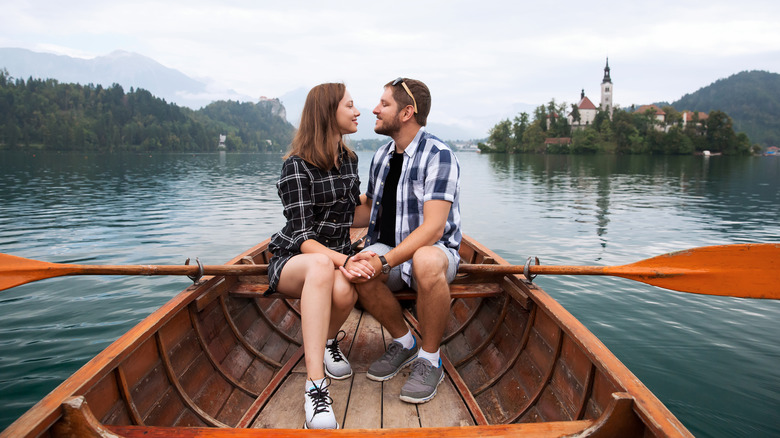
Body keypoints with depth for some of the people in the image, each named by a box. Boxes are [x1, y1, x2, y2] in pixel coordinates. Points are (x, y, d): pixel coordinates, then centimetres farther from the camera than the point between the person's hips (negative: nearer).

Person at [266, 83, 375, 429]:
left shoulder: (349, 160, 9)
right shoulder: (297, 165, -12)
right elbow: (302, 237, -20)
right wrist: (343, 260, -34)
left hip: (335, 261, 4)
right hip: (292, 261, -4)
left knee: (344, 291, -33)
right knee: (321, 264, -41)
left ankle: (328, 339, 2)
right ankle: (315, 387, -41)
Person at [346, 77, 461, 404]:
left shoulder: (438, 155, -14)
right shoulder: (381, 156, 9)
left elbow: (432, 227, -24)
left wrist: (385, 261, -34)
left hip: (435, 249, -5)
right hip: (390, 253, 5)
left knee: (427, 262, -41)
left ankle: (429, 359, -16)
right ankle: (403, 342, -2)